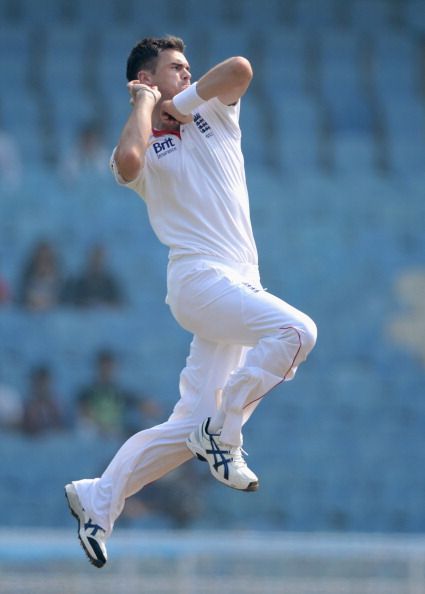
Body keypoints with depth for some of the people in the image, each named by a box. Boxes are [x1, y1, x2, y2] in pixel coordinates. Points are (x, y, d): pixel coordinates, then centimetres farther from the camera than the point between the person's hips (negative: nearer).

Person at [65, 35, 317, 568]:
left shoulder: (212, 113, 19)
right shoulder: (143, 149, 4)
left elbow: (240, 69, -2)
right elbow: (127, 161, -22)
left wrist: (182, 101, 6)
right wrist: (145, 102, -7)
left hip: (239, 285, 6)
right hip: (199, 279, -6)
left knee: (188, 426, 3)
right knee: (296, 329, -28)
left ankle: (97, 500, 12)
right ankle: (222, 431, -16)